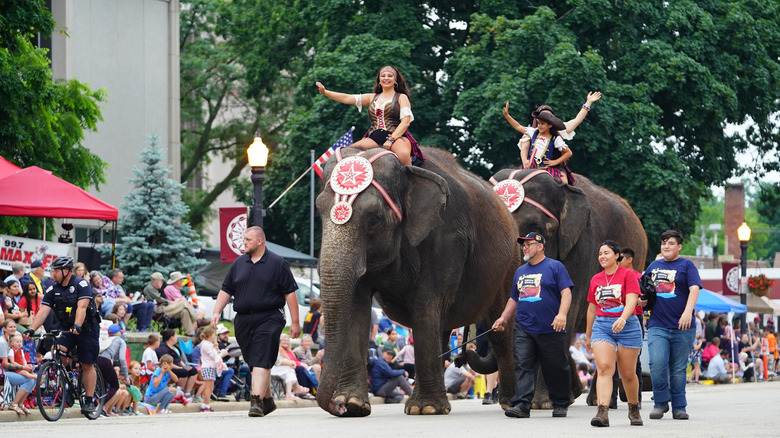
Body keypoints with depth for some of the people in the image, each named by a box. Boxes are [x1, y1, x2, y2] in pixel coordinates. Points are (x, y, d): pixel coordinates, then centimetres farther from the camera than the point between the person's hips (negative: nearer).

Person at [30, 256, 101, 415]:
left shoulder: (81, 284, -15)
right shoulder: (53, 289, -1)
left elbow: (81, 307, -28)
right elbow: (44, 311, -10)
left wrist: (77, 326, -43)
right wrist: (32, 329, -24)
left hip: (87, 329, -4)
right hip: (66, 329, 4)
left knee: (87, 365, -2)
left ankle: (89, 400, 6)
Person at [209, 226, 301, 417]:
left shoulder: (277, 264, 1)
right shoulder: (238, 263, 15)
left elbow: (290, 293, 0)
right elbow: (226, 290, 18)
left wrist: (295, 322, -4)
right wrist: (217, 312, 5)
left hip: (268, 320, -5)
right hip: (243, 321, 5)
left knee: (261, 361, -16)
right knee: (253, 363, 10)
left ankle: (257, 401, -23)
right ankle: (267, 400, 23)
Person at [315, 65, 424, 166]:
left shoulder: (401, 97, 12)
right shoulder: (372, 98, 24)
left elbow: (405, 122, 0)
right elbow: (347, 98, 18)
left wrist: (391, 139, -15)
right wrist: (325, 92, 6)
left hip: (397, 136, -4)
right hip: (374, 138, 4)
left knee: (403, 155, -39)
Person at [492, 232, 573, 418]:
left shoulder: (555, 267, 1)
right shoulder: (520, 271, 20)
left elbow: (566, 292, -7)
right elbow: (514, 298, 27)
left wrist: (562, 314, -21)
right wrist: (504, 318, 16)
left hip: (550, 330, -5)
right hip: (523, 329, 5)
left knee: (556, 368, 2)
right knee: (523, 366, -8)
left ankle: (560, 404, 15)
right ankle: (522, 405, -15)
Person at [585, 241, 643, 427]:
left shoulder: (628, 275, -2)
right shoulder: (596, 279, 13)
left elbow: (631, 300, -15)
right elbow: (592, 308, 21)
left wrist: (623, 318, -32)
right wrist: (588, 335, 24)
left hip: (627, 326, -3)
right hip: (601, 326, 3)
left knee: (628, 374, 6)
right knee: (604, 368, -16)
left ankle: (634, 410, 29)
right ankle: (603, 413, -28)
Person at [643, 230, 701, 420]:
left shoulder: (686, 265, 4)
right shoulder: (654, 266, 16)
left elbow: (694, 289, -9)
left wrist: (688, 311, -24)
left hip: (682, 327, -2)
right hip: (657, 326, 2)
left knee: (678, 369, 3)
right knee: (657, 363, -14)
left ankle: (679, 408, 12)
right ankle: (660, 403, 0)